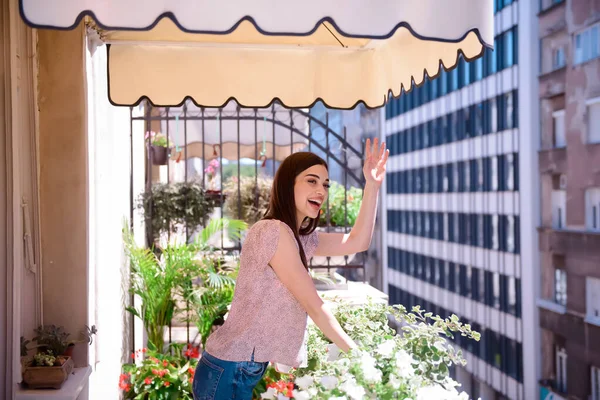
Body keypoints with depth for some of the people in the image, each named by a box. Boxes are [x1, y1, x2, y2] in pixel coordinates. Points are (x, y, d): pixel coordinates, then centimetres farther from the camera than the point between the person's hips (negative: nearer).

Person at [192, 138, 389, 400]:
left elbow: (358, 242, 14)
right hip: (228, 372, -9)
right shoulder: (273, 231, -20)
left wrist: (372, 185, 7)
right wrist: (357, 353, -6)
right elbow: (314, 306, -17)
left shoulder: (301, 237, 9)